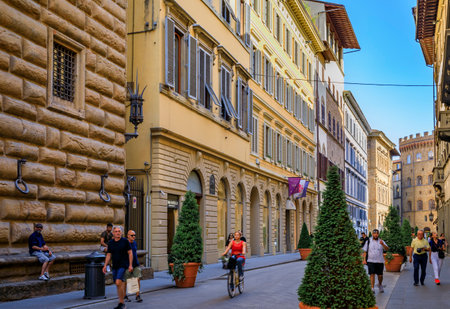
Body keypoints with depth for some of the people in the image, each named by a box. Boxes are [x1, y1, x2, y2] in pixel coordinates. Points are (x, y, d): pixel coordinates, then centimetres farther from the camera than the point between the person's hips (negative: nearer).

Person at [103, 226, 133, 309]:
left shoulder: (125, 241, -4)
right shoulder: (110, 243, 8)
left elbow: (130, 253, -2)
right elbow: (108, 255, 14)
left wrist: (130, 265, -9)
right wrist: (105, 265, 5)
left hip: (123, 265, -5)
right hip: (115, 266, 5)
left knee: (118, 283, -18)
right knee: (118, 284, 8)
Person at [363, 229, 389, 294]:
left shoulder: (381, 241, 6)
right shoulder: (368, 241, 5)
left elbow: (387, 248, -9)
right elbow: (365, 251, 6)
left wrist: (382, 244, -28)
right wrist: (364, 259, -3)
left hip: (380, 261, 1)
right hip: (371, 261, -1)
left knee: (380, 275, 8)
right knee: (372, 274, -8)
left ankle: (380, 285, 35)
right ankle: (372, 288, -3)